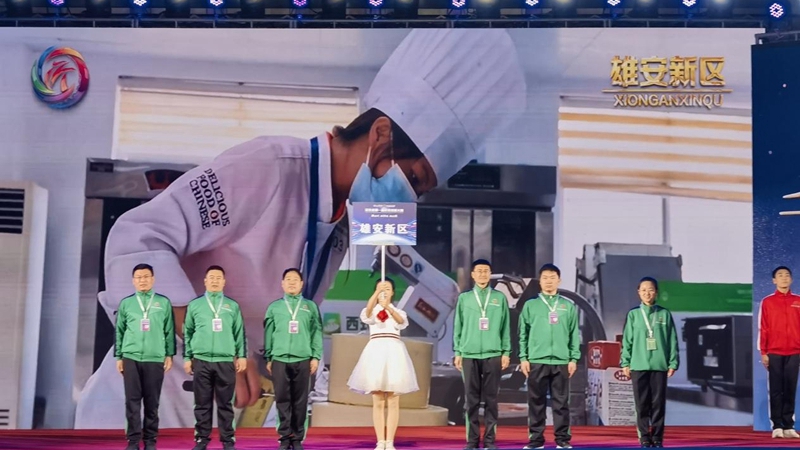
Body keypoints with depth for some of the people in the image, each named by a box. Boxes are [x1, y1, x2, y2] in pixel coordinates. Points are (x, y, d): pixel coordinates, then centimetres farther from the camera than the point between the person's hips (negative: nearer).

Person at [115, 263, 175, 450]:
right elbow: (119, 331, 9)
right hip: (131, 358, 0)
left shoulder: (163, 302, 5)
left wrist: (169, 355, 3)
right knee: (132, 401, -1)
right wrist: (119, 357, 6)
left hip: (155, 359, 0)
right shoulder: (126, 303, 7)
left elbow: (169, 331, 7)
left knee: (152, 402, 3)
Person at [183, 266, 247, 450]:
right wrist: (187, 357, 4)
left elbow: (239, 333, 8)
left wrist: (242, 355, 2)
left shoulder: (232, 306, 8)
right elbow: (187, 333, 8)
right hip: (201, 361, 0)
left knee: (225, 403, 2)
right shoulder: (194, 305, 7)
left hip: (225, 361, 0)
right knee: (202, 403, 3)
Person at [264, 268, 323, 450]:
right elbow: (268, 334, 9)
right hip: (280, 359, 0)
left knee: (300, 401, 1)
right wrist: (268, 358, 5)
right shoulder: (274, 307, 10)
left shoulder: (310, 306, 9)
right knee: (282, 400, 0)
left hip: (303, 359, 0)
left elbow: (317, 333, 5)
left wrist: (315, 357, -2)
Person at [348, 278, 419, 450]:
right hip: (376, 352, -1)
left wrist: (389, 308, -34)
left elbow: (402, 322, -13)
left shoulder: (398, 311, 12)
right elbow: (367, 313, -17)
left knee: (393, 402, -1)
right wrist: (377, 292, -33)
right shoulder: (372, 311, 10)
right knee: (378, 402, -1)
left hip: (394, 353, 1)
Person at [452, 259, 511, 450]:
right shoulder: (464, 298, 8)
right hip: (469, 354, 1)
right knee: (471, 400, 2)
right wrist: (457, 352, 3)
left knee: (491, 399, 1)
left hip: (493, 354, 0)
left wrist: (506, 352, 0)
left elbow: (505, 327, 6)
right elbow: (458, 327, 8)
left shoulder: (500, 298, 7)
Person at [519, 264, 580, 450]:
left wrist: (574, 358, 0)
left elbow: (574, 335, 7)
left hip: (561, 361, 0)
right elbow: (523, 334, 5)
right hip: (537, 361, 0)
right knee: (536, 402, 2)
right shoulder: (530, 305, 7)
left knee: (561, 402, 2)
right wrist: (523, 358, -3)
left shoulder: (568, 306, 9)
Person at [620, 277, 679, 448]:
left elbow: (672, 341, 4)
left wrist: (673, 363, 0)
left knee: (658, 403, 3)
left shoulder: (665, 314, 4)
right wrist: (625, 363, 0)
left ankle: (657, 438, 9)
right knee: (642, 404, 3)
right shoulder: (633, 314, 5)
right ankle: (645, 437, 9)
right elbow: (627, 340, 5)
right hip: (638, 366, 0)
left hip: (659, 365, 0)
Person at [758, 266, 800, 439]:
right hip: (774, 353, -1)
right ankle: (777, 426, 1)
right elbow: (763, 328, 1)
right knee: (776, 390, -1)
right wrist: (763, 352, -4)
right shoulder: (767, 302, 4)